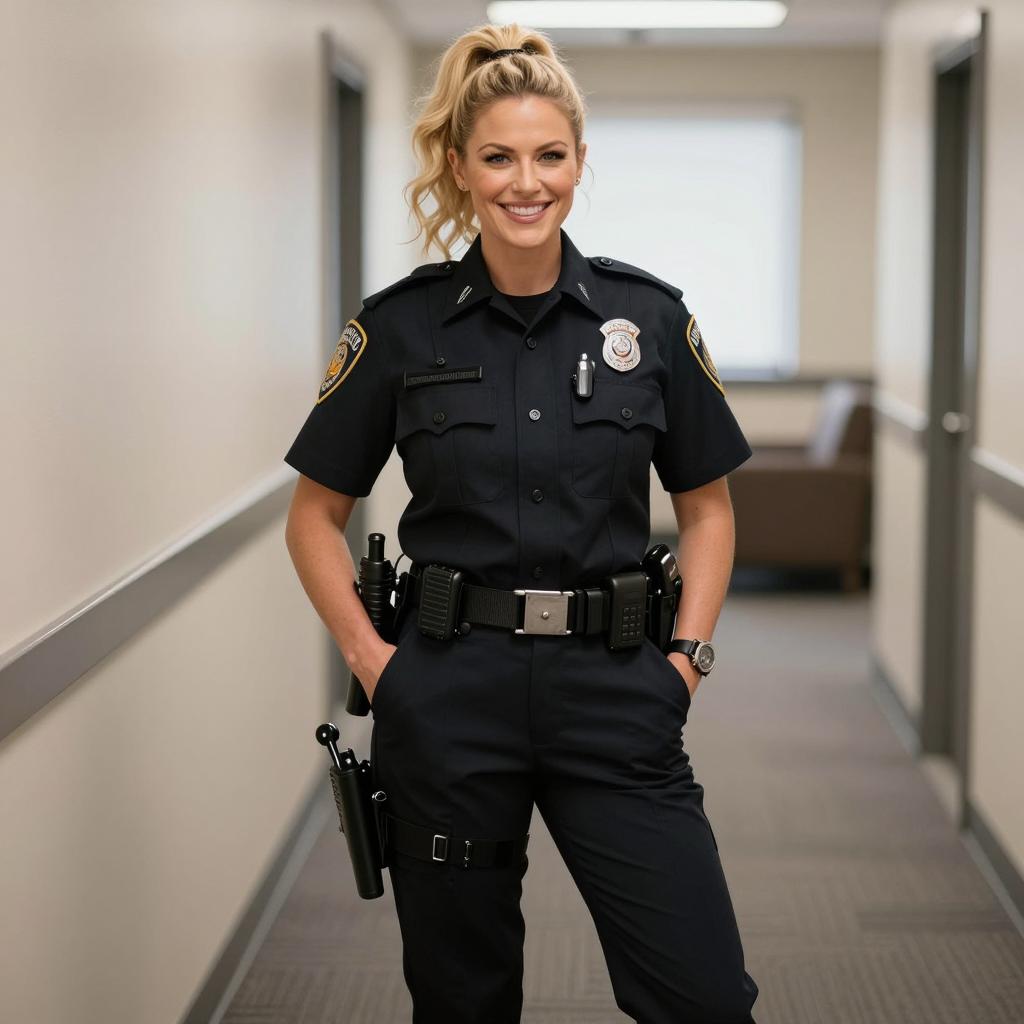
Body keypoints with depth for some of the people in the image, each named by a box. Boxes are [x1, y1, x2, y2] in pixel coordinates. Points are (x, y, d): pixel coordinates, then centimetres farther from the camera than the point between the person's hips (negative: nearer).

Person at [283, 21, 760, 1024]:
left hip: (613, 689, 1)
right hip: (449, 693, 0)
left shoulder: (648, 316, 1)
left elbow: (706, 504, 11)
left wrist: (687, 657, 0)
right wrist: (370, 657, -3)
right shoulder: (401, 325, -1)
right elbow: (316, 514, 7)